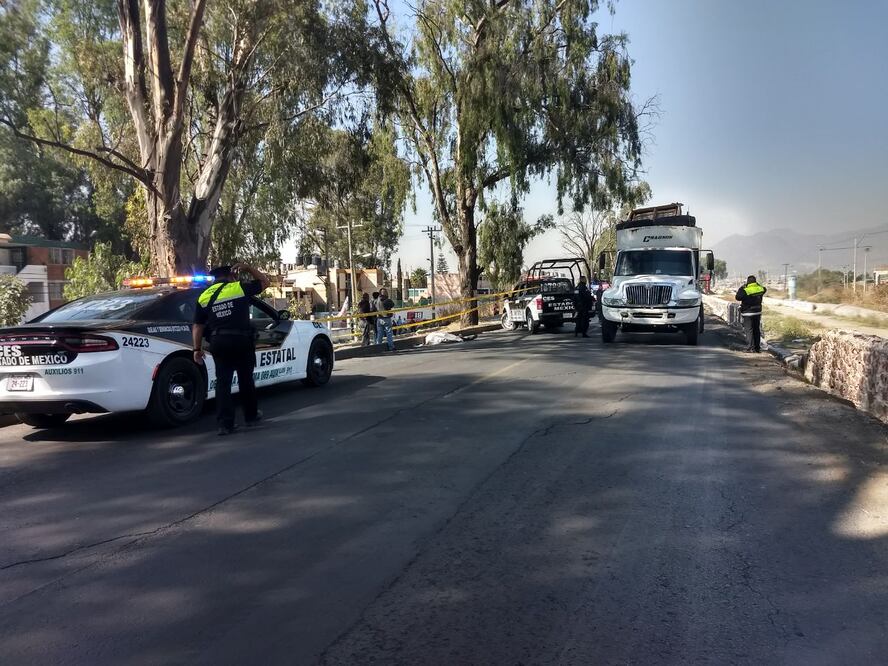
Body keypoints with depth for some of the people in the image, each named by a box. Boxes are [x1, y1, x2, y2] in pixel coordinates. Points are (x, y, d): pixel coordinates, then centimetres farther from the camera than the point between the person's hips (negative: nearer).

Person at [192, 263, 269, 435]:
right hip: (241, 340, -2)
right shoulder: (239, 288, -1)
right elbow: (264, 282, 13)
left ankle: (225, 423, 1)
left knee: (222, 382, 6)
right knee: (246, 379, 14)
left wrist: (197, 349, 12)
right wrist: (247, 268, 15)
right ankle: (251, 415, 28)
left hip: (218, 342, 2)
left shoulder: (204, 297, 9)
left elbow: (197, 326, 8)